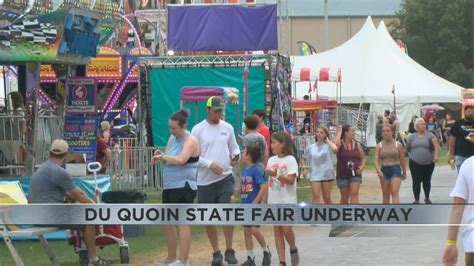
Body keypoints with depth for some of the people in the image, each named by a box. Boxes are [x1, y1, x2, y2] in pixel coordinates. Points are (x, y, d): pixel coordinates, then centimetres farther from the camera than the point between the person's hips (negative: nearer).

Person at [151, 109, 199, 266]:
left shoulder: (190, 140, -12)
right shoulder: (172, 138, 14)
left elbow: (180, 160, -26)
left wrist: (163, 156, -15)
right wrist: (160, 156, 0)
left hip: (183, 187, -9)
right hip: (170, 186, 9)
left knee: (182, 223, -10)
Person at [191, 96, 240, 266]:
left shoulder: (227, 128, 7)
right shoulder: (198, 130, -3)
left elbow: (234, 147, 15)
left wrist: (235, 157, -8)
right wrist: (210, 164, -16)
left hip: (225, 178, 1)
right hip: (205, 180, -1)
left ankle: (229, 251, 0)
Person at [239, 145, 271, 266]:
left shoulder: (256, 169, -13)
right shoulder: (244, 169, 9)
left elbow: (263, 187, -17)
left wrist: (255, 202, -20)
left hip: (255, 205, -8)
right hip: (245, 205, 8)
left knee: (254, 229, -13)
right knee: (246, 231, 7)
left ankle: (266, 252, 9)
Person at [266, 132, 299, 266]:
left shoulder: (290, 160, -8)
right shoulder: (271, 160, 8)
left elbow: (291, 180, -17)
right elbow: (269, 181, 13)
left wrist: (276, 175, -30)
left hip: (287, 201, -6)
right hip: (273, 201, 6)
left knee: (286, 228, -11)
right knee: (277, 230, 4)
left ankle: (293, 250, 18)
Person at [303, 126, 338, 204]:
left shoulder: (328, 145, -6)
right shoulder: (310, 147, 4)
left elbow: (335, 149, -30)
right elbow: (304, 158, 21)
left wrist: (328, 140, -15)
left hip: (327, 174, -1)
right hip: (315, 175, 1)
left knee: (327, 198, 8)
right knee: (316, 196, -12)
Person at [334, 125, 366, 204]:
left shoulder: (357, 144, 4)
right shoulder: (340, 144, -4)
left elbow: (363, 157, 13)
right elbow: (335, 145, -29)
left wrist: (362, 166, -7)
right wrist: (339, 132, -15)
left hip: (355, 174, 1)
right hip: (342, 175, -1)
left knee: (354, 194, -12)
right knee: (344, 197, 9)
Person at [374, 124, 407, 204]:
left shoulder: (398, 145, 2)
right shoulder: (379, 146, 5)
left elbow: (402, 160, 8)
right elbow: (376, 160, -3)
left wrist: (404, 173, 11)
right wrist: (378, 170, -20)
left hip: (395, 170, -2)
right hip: (384, 170, 3)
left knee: (395, 193, -15)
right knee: (385, 195, 7)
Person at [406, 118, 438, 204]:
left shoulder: (430, 135, 0)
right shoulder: (412, 137, 6)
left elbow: (436, 145, -11)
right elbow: (407, 148, 13)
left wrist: (436, 155, -23)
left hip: (428, 163, 0)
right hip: (415, 163, 0)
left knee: (427, 181, 9)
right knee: (416, 182, -4)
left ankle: (427, 198, 27)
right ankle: (416, 200, 1)